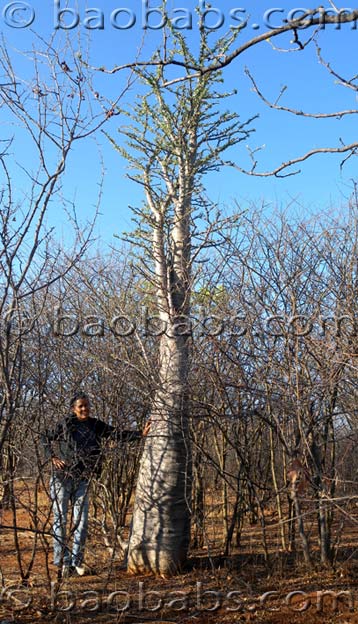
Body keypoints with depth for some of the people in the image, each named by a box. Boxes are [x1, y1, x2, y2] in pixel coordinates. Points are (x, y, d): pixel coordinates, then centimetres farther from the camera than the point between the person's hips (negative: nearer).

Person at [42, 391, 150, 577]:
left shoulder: (96, 425, 4)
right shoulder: (65, 424, -4)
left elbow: (117, 434, 1)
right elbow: (46, 439, 5)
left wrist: (140, 434, -8)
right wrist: (52, 457, -8)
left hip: (82, 479, 3)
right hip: (61, 477, -3)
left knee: (82, 520, 2)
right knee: (60, 519, 1)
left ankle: (77, 561, 14)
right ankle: (63, 562, 9)